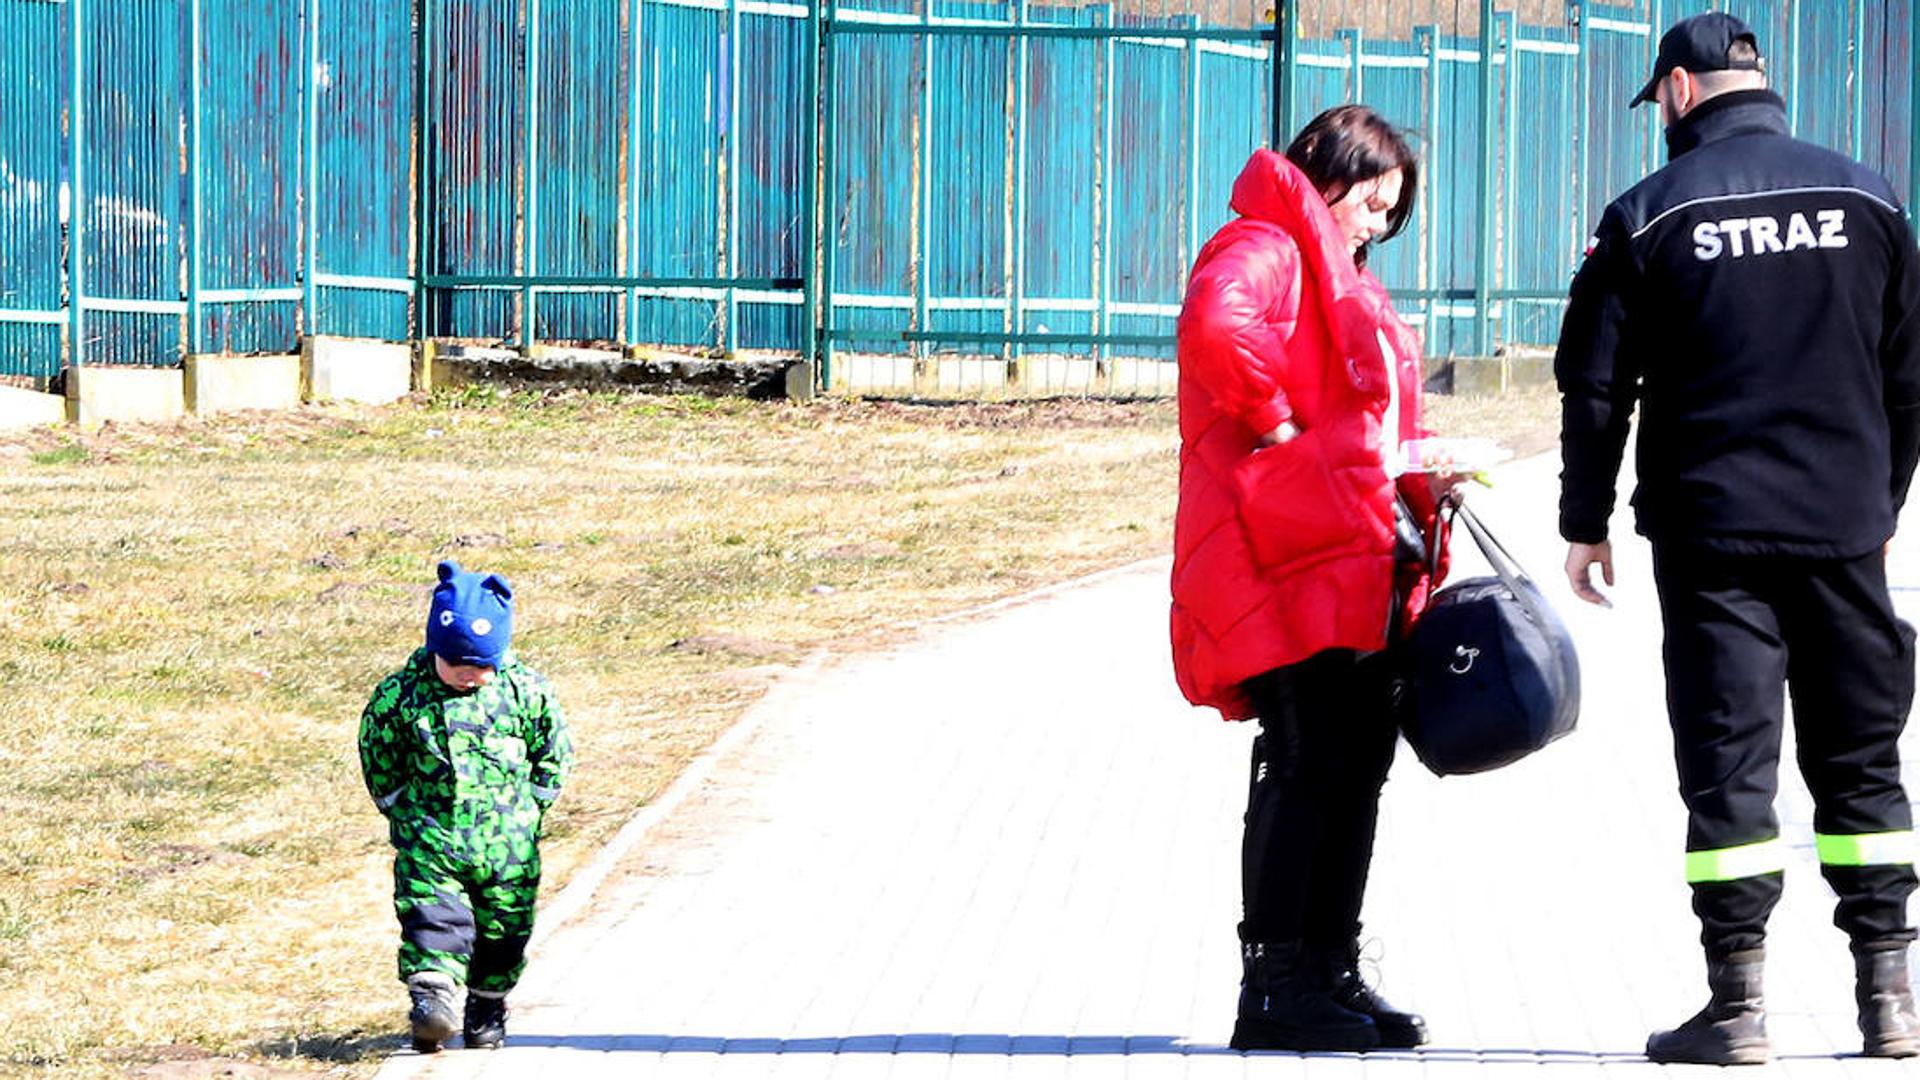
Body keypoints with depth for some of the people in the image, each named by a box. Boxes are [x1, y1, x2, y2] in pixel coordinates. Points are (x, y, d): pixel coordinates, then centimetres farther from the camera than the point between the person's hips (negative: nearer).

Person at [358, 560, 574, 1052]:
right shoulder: (399, 694, -6)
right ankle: (431, 998, -23)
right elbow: (376, 754, 7)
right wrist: (402, 809, 4)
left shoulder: (526, 693, -5)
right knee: (431, 916, -16)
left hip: (506, 843, 1)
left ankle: (487, 1006, 25)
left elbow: (556, 752, 7)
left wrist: (530, 805, 3)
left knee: (503, 928, 8)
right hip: (428, 839, -1)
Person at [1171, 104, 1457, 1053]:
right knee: (1305, 761, -11)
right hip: (1290, 556, -10)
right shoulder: (1264, 249, -6)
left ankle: (1330, 972, 19)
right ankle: (1271, 987, -8)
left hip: (1356, 564, 10)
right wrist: (1276, 421, -18)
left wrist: (1417, 472, 14)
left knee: (1359, 761, 11)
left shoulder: (1340, 278, 28)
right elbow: (1217, 330, -28)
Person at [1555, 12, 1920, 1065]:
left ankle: (1736, 1006, -3)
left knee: (1728, 761, -1)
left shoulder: (1648, 217, -3)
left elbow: (1595, 386, -2)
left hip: (1711, 529, -3)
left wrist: (1585, 522, 7)